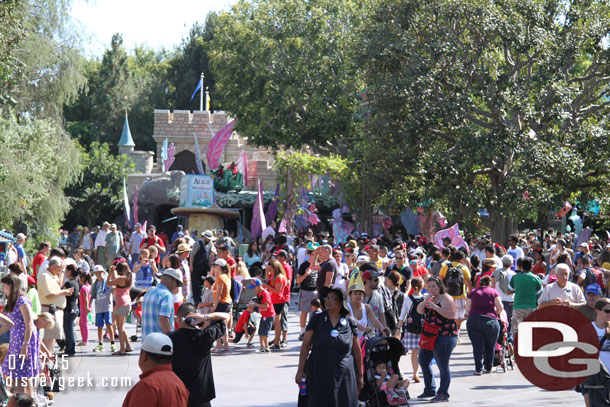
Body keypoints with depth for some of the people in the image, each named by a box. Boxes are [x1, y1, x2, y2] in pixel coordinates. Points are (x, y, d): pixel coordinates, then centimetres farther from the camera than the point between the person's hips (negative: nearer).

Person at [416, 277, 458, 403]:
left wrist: (435, 307, -24)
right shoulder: (430, 299, 16)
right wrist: (425, 301, -9)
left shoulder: (445, 298, -10)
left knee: (443, 366, -8)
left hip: (445, 336, -10)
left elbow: (452, 314, -22)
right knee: (423, 361, 16)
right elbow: (419, 310, 9)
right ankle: (429, 390, 28)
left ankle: (443, 394, -2)